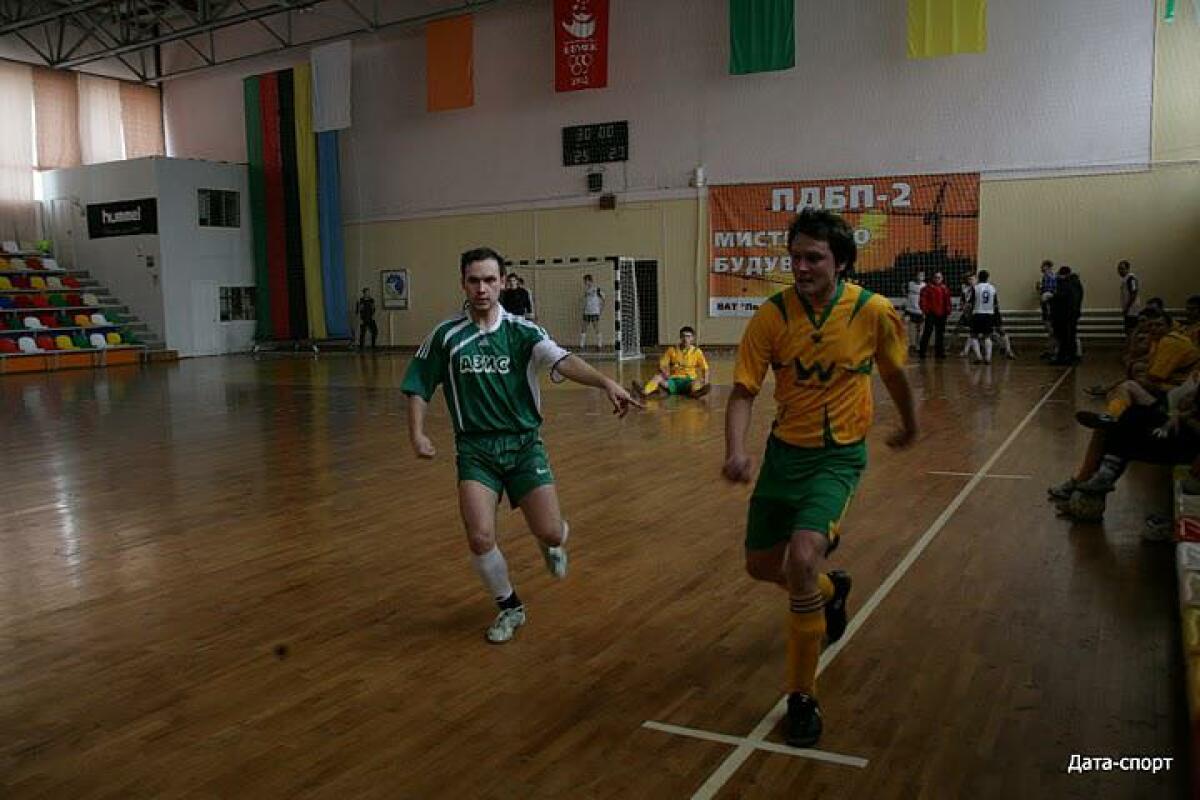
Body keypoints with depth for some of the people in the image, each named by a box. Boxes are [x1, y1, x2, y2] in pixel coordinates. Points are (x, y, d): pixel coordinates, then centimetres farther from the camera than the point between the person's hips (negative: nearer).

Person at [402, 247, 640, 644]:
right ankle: (510, 607, 14)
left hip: (523, 442, 0)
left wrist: (605, 382, -38)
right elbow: (418, 387, 10)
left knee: (551, 534, -7)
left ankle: (554, 543, 36)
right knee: (480, 538, -16)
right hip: (475, 447, 0)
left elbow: (563, 361, -21)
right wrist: (417, 433, -5)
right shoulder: (445, 335, 0)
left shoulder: (522, 331, -4)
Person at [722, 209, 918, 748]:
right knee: (761, 564, 14)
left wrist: (910, 425, 22)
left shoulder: (875, 312, -14)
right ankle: (830, 589, 50)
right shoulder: (772, 315, -12)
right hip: (784, 448, 4)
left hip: (838, 455, -3)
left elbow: (894, 374, 6)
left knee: (801, 558, -24)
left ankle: (802, 698, -5)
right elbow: (743, 392, -10)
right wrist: (736, 451, -28)